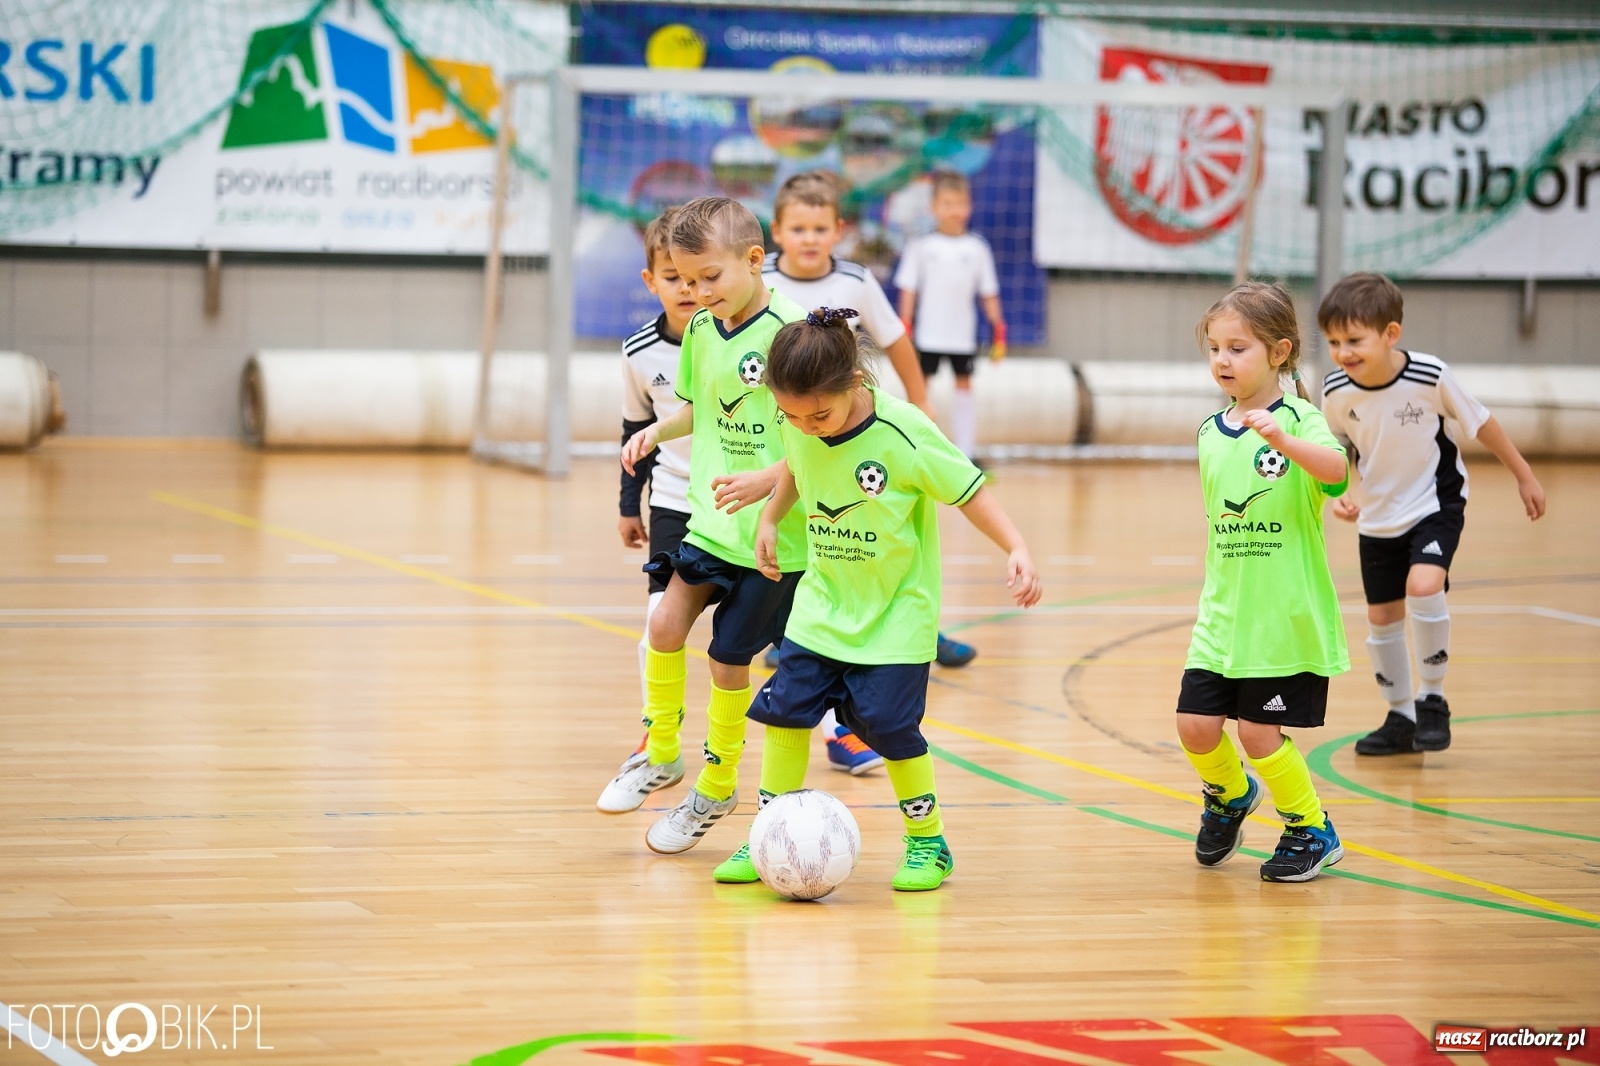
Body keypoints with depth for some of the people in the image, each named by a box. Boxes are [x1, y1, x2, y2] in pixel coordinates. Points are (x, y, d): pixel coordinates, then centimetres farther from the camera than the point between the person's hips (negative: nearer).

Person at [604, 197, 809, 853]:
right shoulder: (701, 331, 4)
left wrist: (768, 480, -27)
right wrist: (658, 431, 3)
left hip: (774, 531, -5)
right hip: (710, 520, 6)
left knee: (728, 658, 2)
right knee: (666, 624, -8)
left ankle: (716, 789, 21)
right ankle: (660, 754, 13)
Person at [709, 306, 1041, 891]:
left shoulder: (903, 433, -25)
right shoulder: (798, 427, -10)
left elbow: (968, 489, -17)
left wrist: (1016, 549, -25)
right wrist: (769, 520, 14)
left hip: (896, 612, -5)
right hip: (822, 603, 5)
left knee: (888, 723, -7)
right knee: (784, 707, -2)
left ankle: (928, 842, 13)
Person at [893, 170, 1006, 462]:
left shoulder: (977, 248, 3)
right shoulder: (921, 246, -1)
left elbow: (988, 293, 7)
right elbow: (908, 289, 0)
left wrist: (999, 331, 3)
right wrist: (904, 331, -6)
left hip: (963, 335, 2)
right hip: (928, 334, -2)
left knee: (964, 386, 6)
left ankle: (965, 452, 12)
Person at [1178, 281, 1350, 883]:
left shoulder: (1299, 421, -11)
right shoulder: (1211, 433, 8)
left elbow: (1335, 468, -33)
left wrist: (1281, 440, -50)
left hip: (1286, 618, -6)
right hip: (1223, 614, 6)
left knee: (1260, 731, -5)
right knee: (1196, 725, 1)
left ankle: (1312, 832, 18)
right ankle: (1231, 797, 33)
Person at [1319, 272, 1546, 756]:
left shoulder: (1431, 377, -24)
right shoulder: (1336, 392, -16)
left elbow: (1481, 423, -8)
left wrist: (1524, 476, 1)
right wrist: (1337, 494, -15)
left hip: (1436, 504, -4)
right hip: (1378, 517, 4)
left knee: (1423, 585, -27)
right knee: (1382, 617, 10)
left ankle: (1433, 698, -7)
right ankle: (1401, 718, 30)